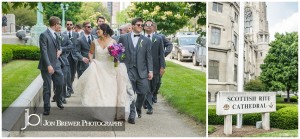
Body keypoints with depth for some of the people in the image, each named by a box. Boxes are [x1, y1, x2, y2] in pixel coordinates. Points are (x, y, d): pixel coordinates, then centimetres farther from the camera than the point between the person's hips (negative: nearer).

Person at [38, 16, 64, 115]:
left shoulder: (55, 35, 11)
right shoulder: (44, 35, -13)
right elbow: (43, 51, -18)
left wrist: (59, 50, 4)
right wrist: (48, 65, -24)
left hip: (56, 64, 7)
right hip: (47, 66, -7)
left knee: (60, 84, 11)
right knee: (47, 87, 1)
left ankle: (58, 100, 37)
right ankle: (46, 108, 11)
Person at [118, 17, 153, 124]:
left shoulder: (146, 40, 6)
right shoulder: (123, 38, 5)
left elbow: (149, 57, 5)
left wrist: (150, 71, -1)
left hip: (142, 71, 1)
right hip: (128, 70, -1)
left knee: (143, 92, 2)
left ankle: (138, 108, 31)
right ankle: (132, 115, 9)